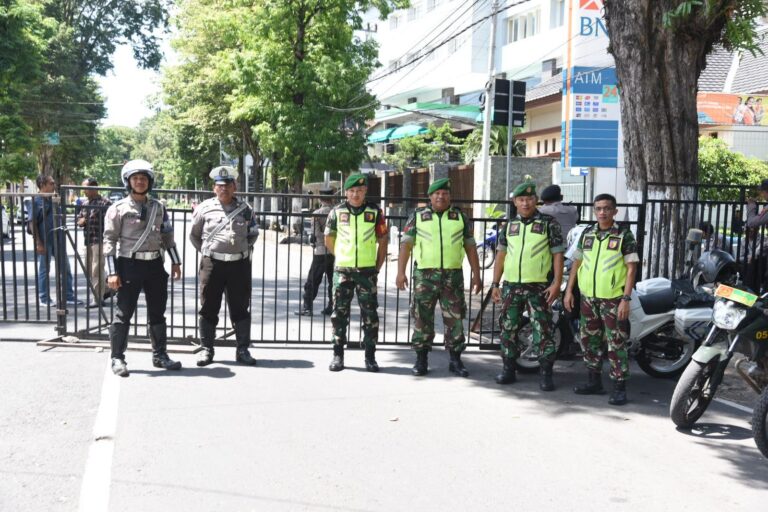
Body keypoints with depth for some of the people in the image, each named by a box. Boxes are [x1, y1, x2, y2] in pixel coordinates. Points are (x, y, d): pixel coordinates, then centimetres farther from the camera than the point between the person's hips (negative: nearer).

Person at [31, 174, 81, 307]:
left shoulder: (53, 200, 10)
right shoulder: (37, 201, -10)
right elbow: (33, 224, -13)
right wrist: (38, 243, -17)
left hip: (58, 240, 7)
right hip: (45, 241, -7)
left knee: (65, 268, 8)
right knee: (44, 270, 3)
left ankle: (69, 296, 14)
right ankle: (44, 299, 12)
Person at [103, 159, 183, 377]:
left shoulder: (158, 207, 10)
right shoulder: (119, 208, -4)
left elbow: (167, 235, 15)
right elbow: (109, 240, -6)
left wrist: (175, 262, 9)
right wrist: (112, 272, -13)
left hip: (155, 264, 5)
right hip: (130, 264, -4)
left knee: (157, 312, 11)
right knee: (124, 313, -1)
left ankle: (160, 355, 22)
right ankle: (117, 358, 7)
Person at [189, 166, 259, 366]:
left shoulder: (245, 209, 6)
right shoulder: (204, 208, 1)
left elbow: (253, 233, 20)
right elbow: (194, 234, 13)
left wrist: (246, 250, 11)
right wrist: (206, 251, 8)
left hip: (239, 265, 1)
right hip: (212, 264, -1)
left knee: (240, 309, 6)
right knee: (208, 309, 5)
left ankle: (242, 349, 14)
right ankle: (206, 349, 15)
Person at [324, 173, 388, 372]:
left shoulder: (375, 212, 1)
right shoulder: (337, 212, 2)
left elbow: (382, 240, 6)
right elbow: (329, 239, 12)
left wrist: (378, 266, 4)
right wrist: (341, 257, 11)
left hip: (367, 271, 0)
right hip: (342, 271, 1)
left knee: (370, 314, 2)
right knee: (339, 313, 4)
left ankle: (370, 356, 11)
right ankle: (338, 355, 13)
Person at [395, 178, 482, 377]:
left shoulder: (460, 217, 8)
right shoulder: (417, 216, 4)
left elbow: (470, 247, 10)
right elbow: (406, 244, -1)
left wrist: (476, 276, 5)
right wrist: (400, 272, -10)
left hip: (453, 275, 1)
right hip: (425, 275, -1)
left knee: (455, 318, 3)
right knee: (422, 317, 3)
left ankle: (455, 360, 13)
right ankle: (421, 359, 14)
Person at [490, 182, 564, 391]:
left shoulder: (548, 223, 0)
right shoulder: (510, 224, 12)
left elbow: (557, 254, -3)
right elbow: (501, 254, 15)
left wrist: (557, 283, -12)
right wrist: (495, 284, 10)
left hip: (538, 286, -4)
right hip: (511, 286, 4)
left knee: (543, 330, -5)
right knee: (508, 328, 8)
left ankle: (545, 374, 2)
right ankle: (508, 369, 20)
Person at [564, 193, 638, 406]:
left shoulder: (624, 235, -4)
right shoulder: (587, 233, 10)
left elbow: (631, 267, -7)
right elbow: (577, 262, 15)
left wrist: (626, 298, -14)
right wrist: (569, 290, 10)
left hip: (613, 299, -5)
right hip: (588, 298, 5)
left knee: (616, 344, -5)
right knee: (590, 340, 12)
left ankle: (619, 388, 2)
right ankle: (594, 381, 25)